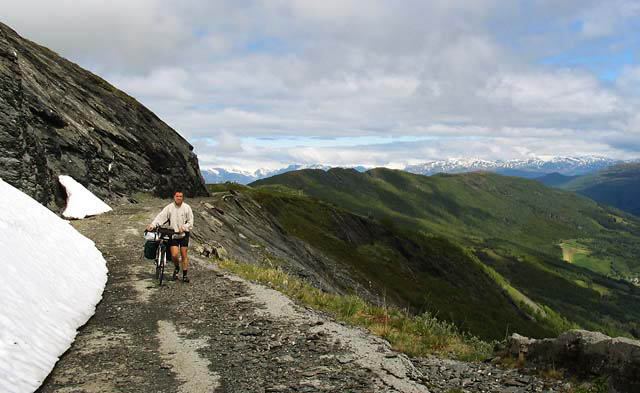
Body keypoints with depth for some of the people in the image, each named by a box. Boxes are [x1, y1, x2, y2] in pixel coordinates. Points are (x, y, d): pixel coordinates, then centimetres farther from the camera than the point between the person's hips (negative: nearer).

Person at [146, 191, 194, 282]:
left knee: (184, 254, 1)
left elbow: (190, 221, 0)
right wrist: (152, 225, -27)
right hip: (173, 235, 0)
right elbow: (161, 216, -13)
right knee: (174, 255, -8)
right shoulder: (169, 207, -4)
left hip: (183, 234, 0)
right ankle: (176, 268, 24)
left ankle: (185, 275, 12)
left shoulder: (187, 207, -2)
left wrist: (183, 228, -15)